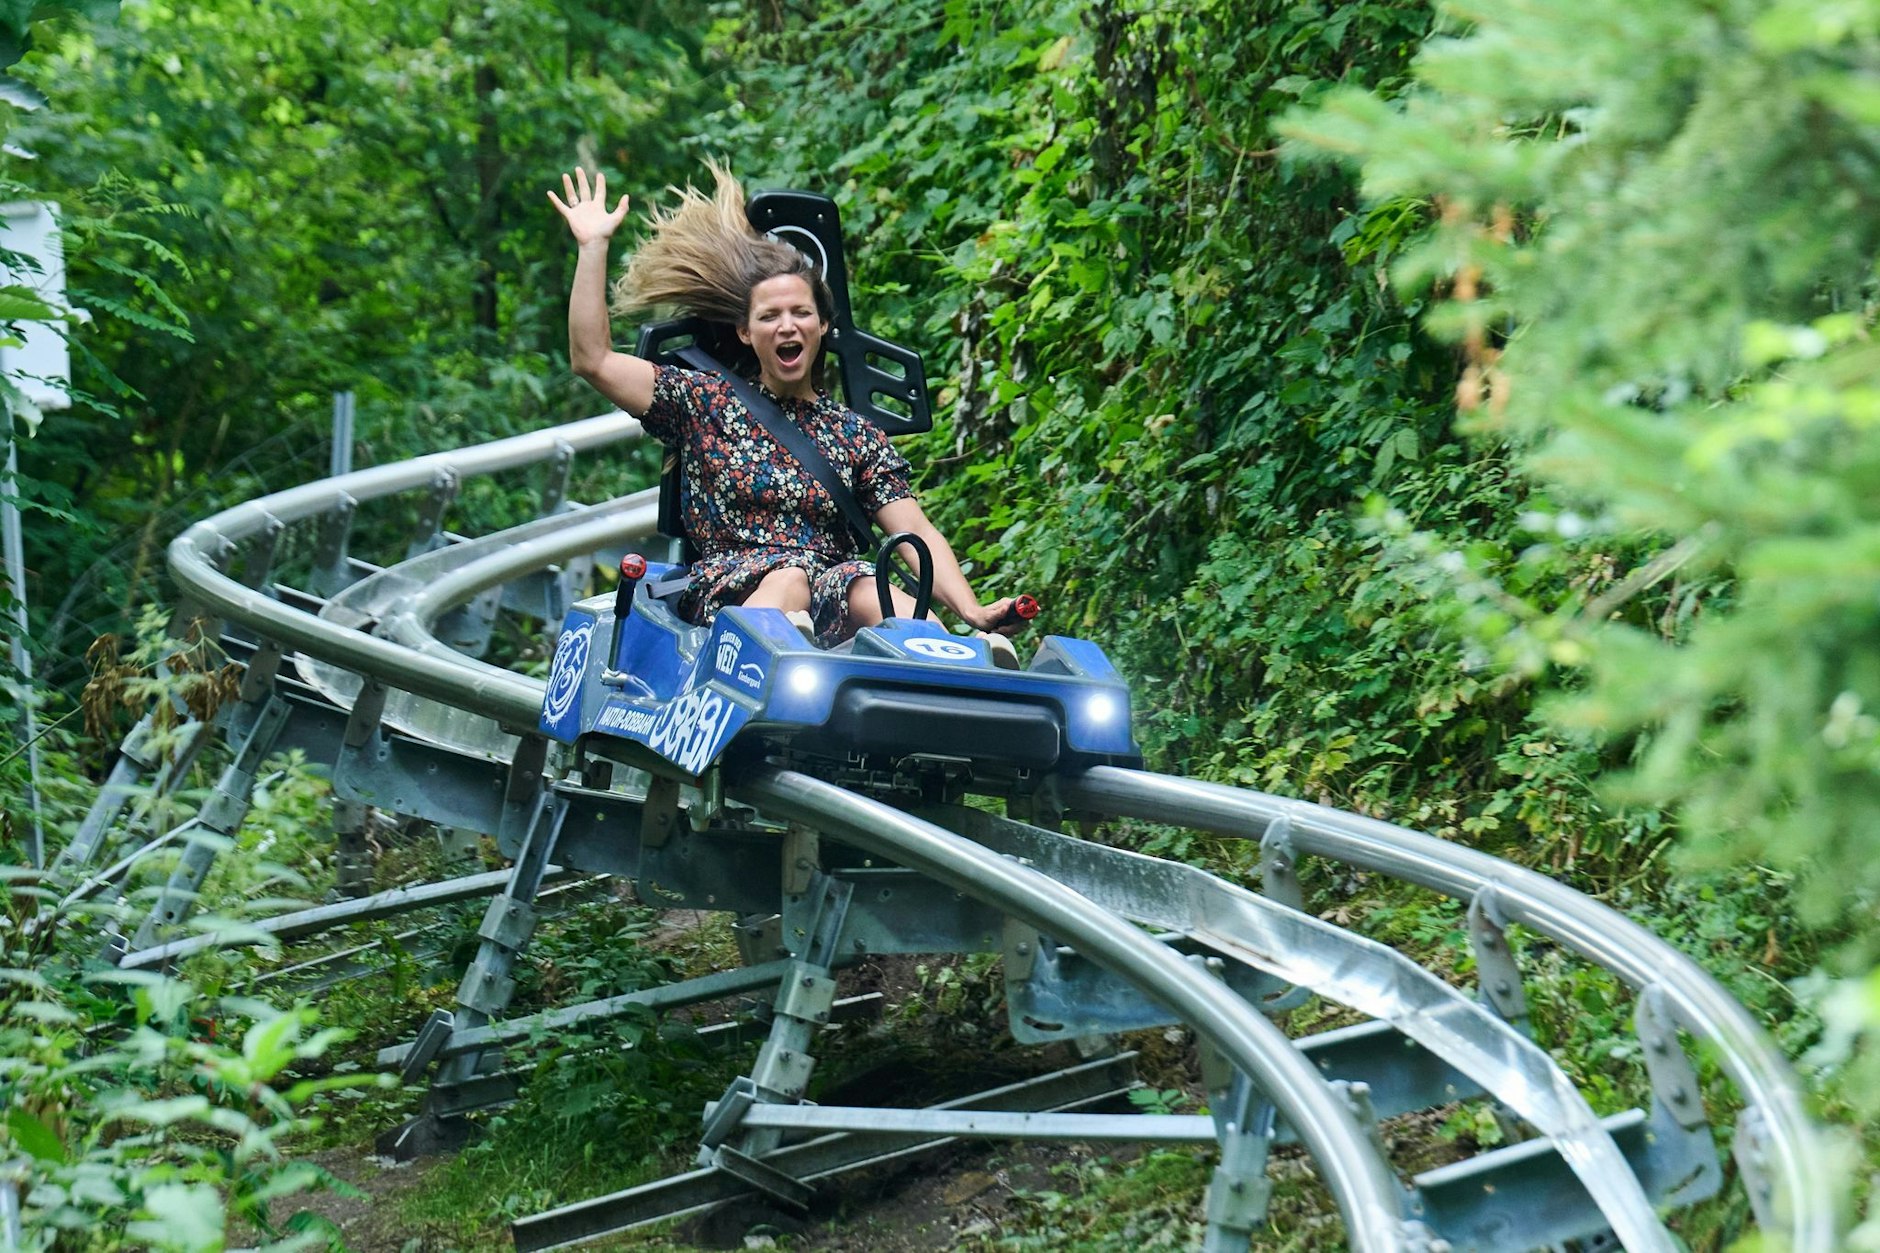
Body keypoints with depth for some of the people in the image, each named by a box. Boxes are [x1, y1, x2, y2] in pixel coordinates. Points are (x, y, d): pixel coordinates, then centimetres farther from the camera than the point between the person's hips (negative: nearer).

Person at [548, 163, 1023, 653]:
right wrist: (592, 246, 6)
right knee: (788, 576, -37)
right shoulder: (705, 404, 16)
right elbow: (592, 359, 8)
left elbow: (917, 533, 7)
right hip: (724, 595, -1)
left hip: (832, 610, 2)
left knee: (871, 590, -34)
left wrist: (973, 612, -10)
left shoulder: (856, 435, 18)